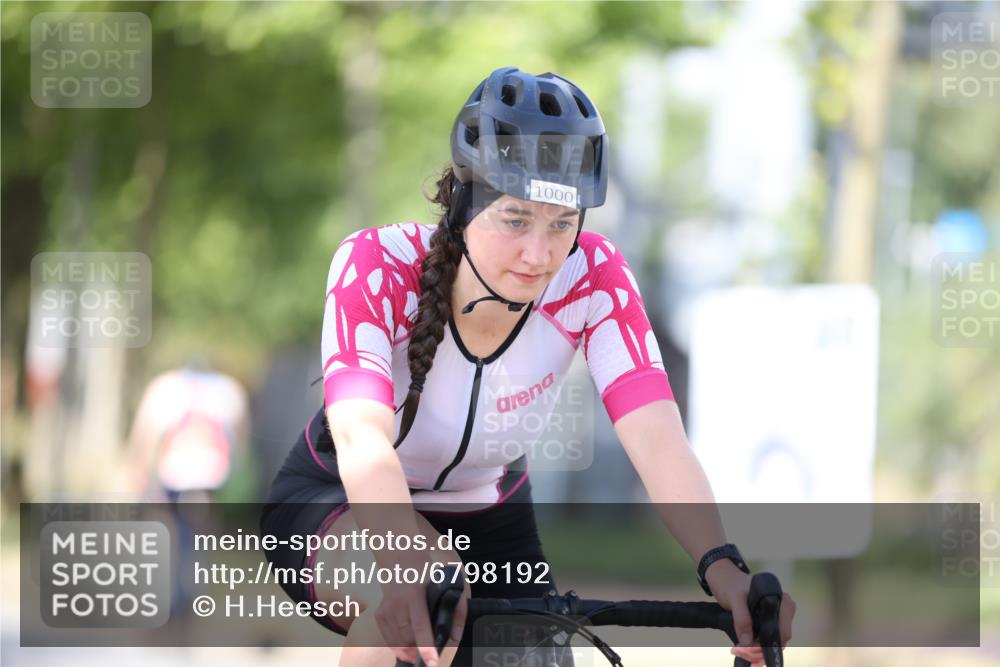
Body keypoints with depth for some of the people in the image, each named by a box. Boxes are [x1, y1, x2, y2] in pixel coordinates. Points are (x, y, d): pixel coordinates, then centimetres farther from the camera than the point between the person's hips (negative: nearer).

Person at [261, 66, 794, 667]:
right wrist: (407, 560, -67)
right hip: (340, 506, -4)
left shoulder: (593, 277, -23)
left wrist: (722, 568, -51)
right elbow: (362, 437, -47)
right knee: (413, 593, -36)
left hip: (486, 523, 4)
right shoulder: (377, 267, -31)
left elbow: (657, 438, -33)